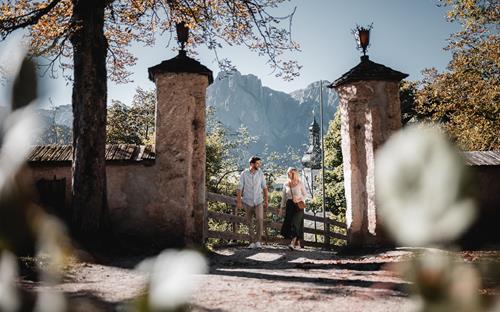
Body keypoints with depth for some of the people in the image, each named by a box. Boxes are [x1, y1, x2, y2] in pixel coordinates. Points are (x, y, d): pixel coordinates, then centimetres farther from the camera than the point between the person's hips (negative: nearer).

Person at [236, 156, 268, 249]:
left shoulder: (260, 173, -2)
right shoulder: (244, 174, -6)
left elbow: (264, 187, 5)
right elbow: (240, 188, -3)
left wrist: (266, 201, 3)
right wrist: (239, 202, -6)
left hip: (258, 201, 0)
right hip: (248, 202, 0)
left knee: (260, 219, -17)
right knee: (249, 222, 6)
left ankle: (258, 241, -12)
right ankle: (252, 242, 15)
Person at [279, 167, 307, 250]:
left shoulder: (300, 183, -3)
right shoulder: (285, 184, 7)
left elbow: (305, 194, 4)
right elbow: (283, 197, 13)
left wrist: (299, 199, -14)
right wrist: (281, 208, 11)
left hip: (298, 206, -4)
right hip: (289, 205, 4)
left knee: (295, 223, -14)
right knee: (288, 224, 1)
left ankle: (292, 243, -19)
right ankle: (297, 242, 15)